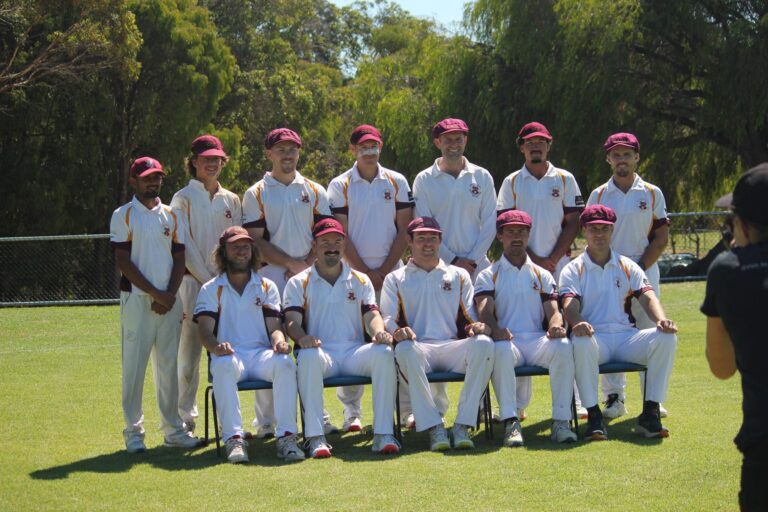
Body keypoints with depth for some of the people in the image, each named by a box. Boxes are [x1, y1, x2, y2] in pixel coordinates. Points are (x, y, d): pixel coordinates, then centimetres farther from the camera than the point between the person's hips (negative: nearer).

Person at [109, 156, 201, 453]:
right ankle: (133, 431, 2)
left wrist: (170, 295, -5)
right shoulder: (124, 215, -1)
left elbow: (179, 258, 10)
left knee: (169, 364, 8)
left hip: (169, 301, 4)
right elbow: (123, 261, -7)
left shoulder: (171, 215, 13)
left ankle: (173, 429, 14)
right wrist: (155, 293, -12)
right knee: (134, 365, -4)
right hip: (137, 298, -4)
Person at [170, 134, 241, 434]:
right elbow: (184, 246, -5)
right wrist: (208, 280, -10)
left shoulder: (231, 201, 16)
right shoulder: (183, 199, 2)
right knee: (190, 351, -5)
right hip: (193, 282, -4)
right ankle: (185, 418, 0)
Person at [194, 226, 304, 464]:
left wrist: (279, 341, -15)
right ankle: (234, 439, -44)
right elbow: (205, 331, 1)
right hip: (229, 354, -2)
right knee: (223, 365, -39)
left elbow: (274, 326, 11)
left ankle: (286, 436, -37)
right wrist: (217, 346, -24)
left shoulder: (267, 287, 20)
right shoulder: (211, 290, 14)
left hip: (262, 354, 2)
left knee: (284, 361, -33)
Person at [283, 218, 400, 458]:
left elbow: (371, 314, 9)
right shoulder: (298, 283, 14)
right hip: (321, 350, -2)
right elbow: (292, 321, 0)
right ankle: (315, 437, -41)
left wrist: (379, 332, -17)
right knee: (308, 357, -39)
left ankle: (383, 434, -33)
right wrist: (302, 337, -26)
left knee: (383, 353, -31)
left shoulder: (360, 281, 21)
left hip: (355, 351, 2)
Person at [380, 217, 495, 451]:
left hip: (454, 348, 2)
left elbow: (470, 315, 16)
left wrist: (476, 326, -10)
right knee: (405, 349, -39)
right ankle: (434, 427, -37)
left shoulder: (459, 275, 25)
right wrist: (398, 332, -18)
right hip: (418, 347, -1)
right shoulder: (395, 279, 21)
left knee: (483, 343, -33)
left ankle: (462, 425, -32)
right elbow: (388, 319, 8)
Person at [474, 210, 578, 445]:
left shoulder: (542, 275, 23)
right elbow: (485, 311, -3)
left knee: (563, 346, -32)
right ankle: (511, 422, -39)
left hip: (538, 340, 2)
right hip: (506, 339, -2)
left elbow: (553, 311, 10)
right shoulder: (488, 276, 14)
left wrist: (556, 326, -17)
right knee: (500, 350, -39)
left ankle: (561, 421, -31)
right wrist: (495, 329, -28)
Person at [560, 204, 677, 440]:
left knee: (666, 337, -25)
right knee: (581, 342, -39)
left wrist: (661, 320, -21)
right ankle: (594, 417, -31)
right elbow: (569, 304, -8)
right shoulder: (573, 270, 9)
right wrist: (577, 323, -34)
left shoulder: (627, 267, 18)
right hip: (594, 337, -3)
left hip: (626, 336, 3)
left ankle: (650, 413, -23)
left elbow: (647, 296, 2)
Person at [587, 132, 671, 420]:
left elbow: (661, 237, 3)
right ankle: (614, 398, 5)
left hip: (645, 273, 0)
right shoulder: (598, 196, 7)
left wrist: (640, 267, -9)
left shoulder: (652, 194, 6)